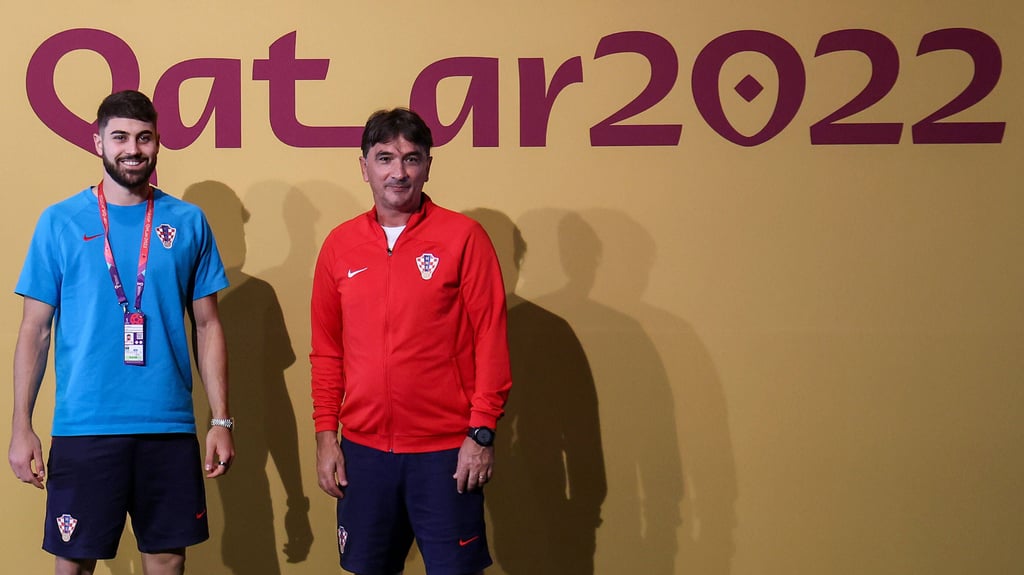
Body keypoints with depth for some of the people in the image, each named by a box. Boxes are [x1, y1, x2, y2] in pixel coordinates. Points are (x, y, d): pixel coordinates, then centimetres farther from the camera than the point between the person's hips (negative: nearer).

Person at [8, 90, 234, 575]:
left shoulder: (188, 222, 4)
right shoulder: (60, 222, 0)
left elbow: (207, 326, 7)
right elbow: (35, 331, 2)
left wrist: (221, 420, 2)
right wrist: (21, 427, -4)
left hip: (169, 427, 1)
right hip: (83, 427, -1)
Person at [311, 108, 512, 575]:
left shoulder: (463, 237, -4)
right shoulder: (340, 245, 6)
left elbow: (491, 340, -5)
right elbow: (326, 350, 10)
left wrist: (482, 431, -9)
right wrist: (325, 434, 5)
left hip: (446, 450, -3)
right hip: (363, 449, 3)